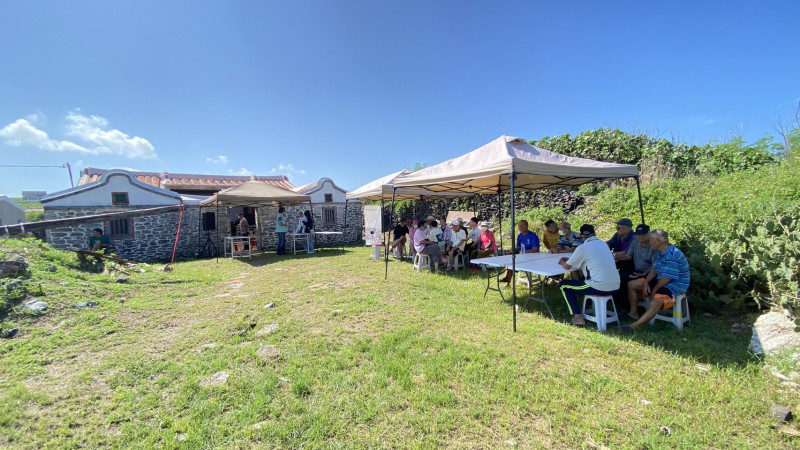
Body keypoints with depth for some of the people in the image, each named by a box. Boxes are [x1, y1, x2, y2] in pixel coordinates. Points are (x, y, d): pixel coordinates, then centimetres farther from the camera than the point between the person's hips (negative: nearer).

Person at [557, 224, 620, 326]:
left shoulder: (583, 248, -10)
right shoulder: (603, 243, 12)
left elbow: (567, 267, 0)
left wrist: (562, 262, 23)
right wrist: (570, 259, 30)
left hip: (600, 287, -8)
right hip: (615, 286, 8)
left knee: (563, 285, 8)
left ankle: (577, 317, 3)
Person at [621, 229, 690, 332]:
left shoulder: (673, 255, -25)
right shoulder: (660, 252, 7)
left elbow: (666, 279, -25)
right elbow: (654, 269, 11)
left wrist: (654, 291, -14)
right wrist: (646, 282, -5)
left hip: (675, 286, -10)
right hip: (660, 281, 10)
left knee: (655, 303, -34)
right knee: (632, 285, 9)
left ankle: (634, 326, -41)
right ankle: (634, 313, 14)